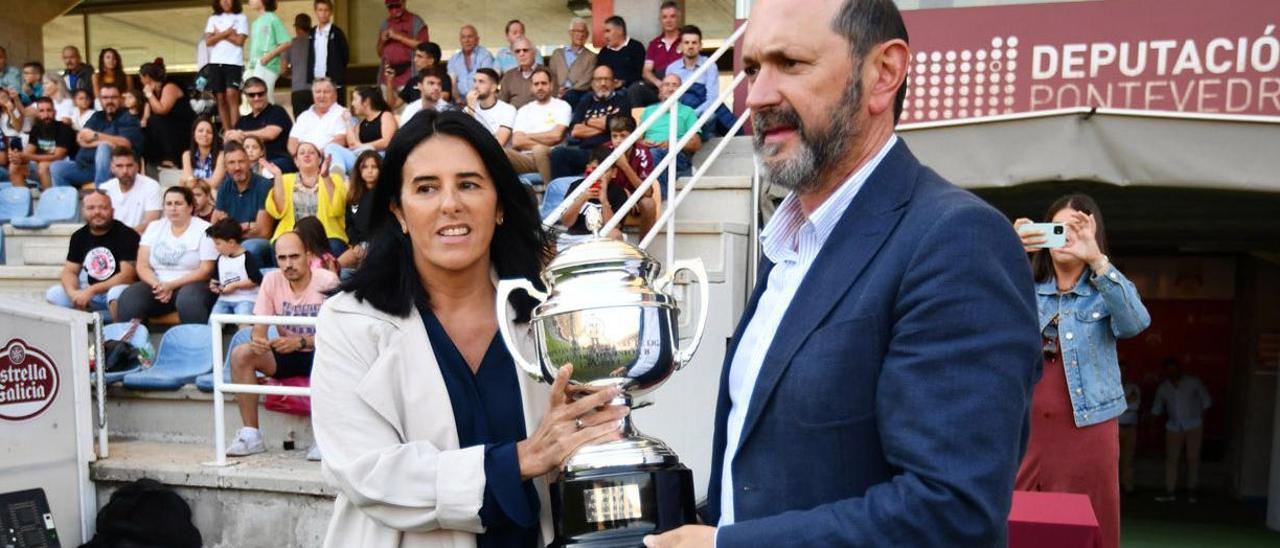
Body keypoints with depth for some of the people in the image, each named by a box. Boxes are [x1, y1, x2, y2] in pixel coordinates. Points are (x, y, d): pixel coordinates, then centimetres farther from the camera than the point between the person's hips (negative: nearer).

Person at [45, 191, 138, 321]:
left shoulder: (126, 234, -11)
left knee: (119, 293, -38)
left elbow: (128, 275, -18)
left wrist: (91, 290, -23)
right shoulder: (79, 236, 7)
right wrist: (73, 293, -17)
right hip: (90, 293, 7)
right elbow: (69, 271, 5)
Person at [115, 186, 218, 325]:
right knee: (128, 298, -25)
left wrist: (171, 285, -16)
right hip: (159, 285, 4)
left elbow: (206, 270, -7)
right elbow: (142, 266, 8)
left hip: (192, 285, -4)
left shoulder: (204, 230, 0)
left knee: (188, 299, -37)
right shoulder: (154, 227, 13)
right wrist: (157, 285, -13)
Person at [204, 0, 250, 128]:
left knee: (231, 95, -18)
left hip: (234, 62, -4)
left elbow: (239, 40, -5)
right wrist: (226, 33, -5)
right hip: (216, 62, 4)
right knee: (220, 99, 2)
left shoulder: (241, 18, 6)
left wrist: (219, 34, 0)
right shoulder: (213, 19, 16)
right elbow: (208, 41, 4)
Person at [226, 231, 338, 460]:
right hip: (287, 355, 5)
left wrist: (300, 342, -35)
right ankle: (251, 435, -12)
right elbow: (259, 327, -4)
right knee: (240, 355, -18)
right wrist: (257, 339, -29)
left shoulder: (327, 281, -17)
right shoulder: (271, 280, -3)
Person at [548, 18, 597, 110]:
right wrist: (557, 91, -5)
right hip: (558, 95, 2)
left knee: (570, 95, -38)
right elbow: (551, 77, 17)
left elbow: (586, 82, 1)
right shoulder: (557, 53, 24)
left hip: (577, 94, -2)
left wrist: (567, 91, -14)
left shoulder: (591, 57, 14)